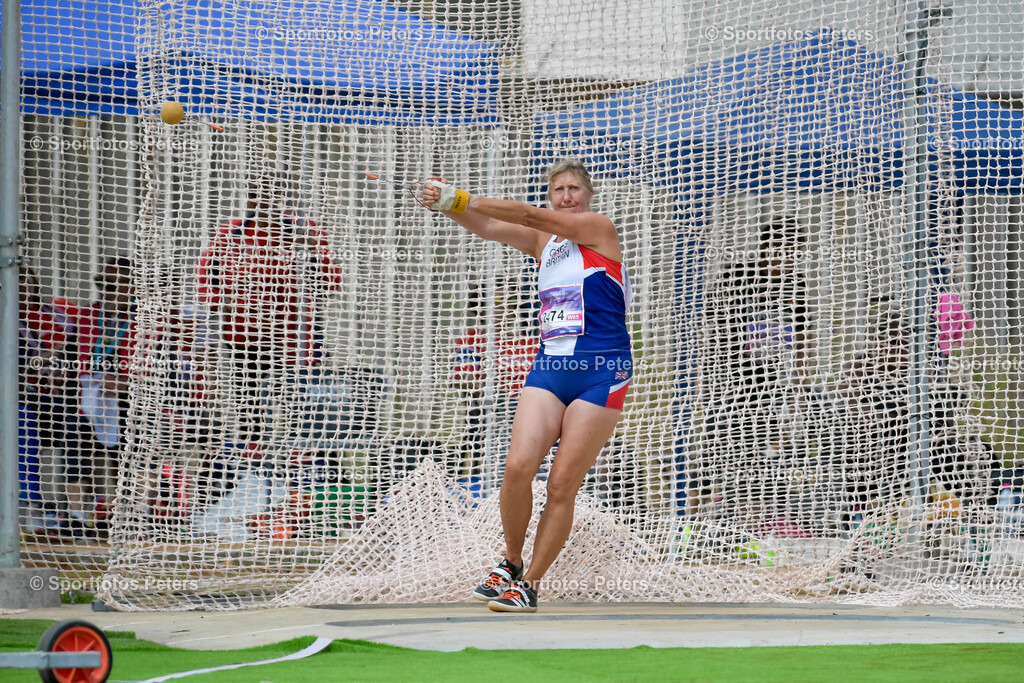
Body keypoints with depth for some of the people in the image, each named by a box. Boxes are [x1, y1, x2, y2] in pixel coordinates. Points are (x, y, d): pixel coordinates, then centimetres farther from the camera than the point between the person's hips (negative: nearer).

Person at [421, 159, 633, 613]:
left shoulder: (599, 229, -1)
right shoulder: (543, 240, 16)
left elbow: (531, 216, -11)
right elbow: (490, 228, 1)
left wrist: (464, 199, -15)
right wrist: (447, 206, -19)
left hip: (601, 371, -5)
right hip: (550, 366, 5)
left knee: (562, 484, -7)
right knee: (518, 466, -14)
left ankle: (530, 585, 1)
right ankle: (511, 564, 5)